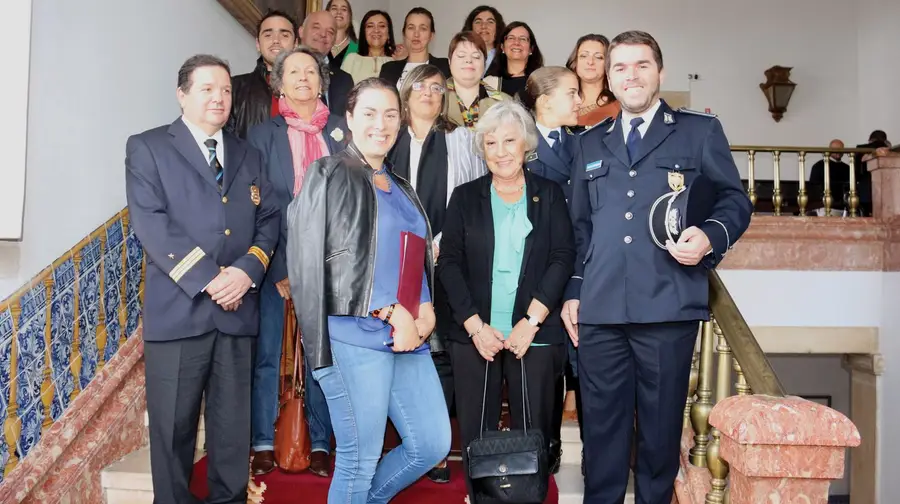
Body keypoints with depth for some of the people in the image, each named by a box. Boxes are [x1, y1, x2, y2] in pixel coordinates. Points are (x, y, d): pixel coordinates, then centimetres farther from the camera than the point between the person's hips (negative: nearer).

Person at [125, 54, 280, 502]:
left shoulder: (248, 156, 18)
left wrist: (248, 269, -9)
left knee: (233, 425, 10)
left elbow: (268, 220, 10)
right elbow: (150, 223, -8)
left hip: (238, 310, 4)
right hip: (177, 310, -3)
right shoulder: (147, 147, 4)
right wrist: (208, 279, -15)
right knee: (173, 427, 5)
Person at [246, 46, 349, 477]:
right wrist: (278, 267, -9)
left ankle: (320, 445, 17)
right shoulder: (263, 134, 4)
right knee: (267, 354, 4)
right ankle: (263, 444, 17)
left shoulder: (342, 133, 7)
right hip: (277, 263, -1)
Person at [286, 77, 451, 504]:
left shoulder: (400, 187, 20)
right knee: (360, 457, 1)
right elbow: (319, 259, -12)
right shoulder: (329, 175, -2)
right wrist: (391, 313, -14)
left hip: (410, 335, 7)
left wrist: (425, 308, 1)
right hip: (355, 333, -7)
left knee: (432, 444, 9)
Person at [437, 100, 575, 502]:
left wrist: (530, 322, -10)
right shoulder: (465, 197, 10)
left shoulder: (549, 194, 8)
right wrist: (475, 326, -8)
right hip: (474, 334, 1)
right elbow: (449, 263, 3)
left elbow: (562, 258, 0)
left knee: (532, 431, 2)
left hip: (535, 334, 0)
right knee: (476, 431, 3)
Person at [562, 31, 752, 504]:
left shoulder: (700, 131, 9)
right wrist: (573, 290, 12)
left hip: (669, 306, -2)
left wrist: (710, 236, -14)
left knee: (661, 425, 7)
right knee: (601, 424, 7)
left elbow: (735, 200, 7)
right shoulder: (590, 143, 19)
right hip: (599, 310, 3)